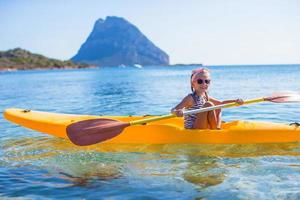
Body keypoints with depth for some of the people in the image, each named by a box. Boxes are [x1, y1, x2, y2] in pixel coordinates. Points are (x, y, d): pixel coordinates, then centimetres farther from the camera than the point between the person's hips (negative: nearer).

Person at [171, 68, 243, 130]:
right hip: (192, 129, -8)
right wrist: (177, 112, -48)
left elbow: (221, 103, 20)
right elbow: (173, 110, -24)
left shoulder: (206, 97, 8)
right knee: (208, 105, -20)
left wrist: (235, 101, 7)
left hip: (203, 128, 8)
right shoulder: (190, 98, -15)